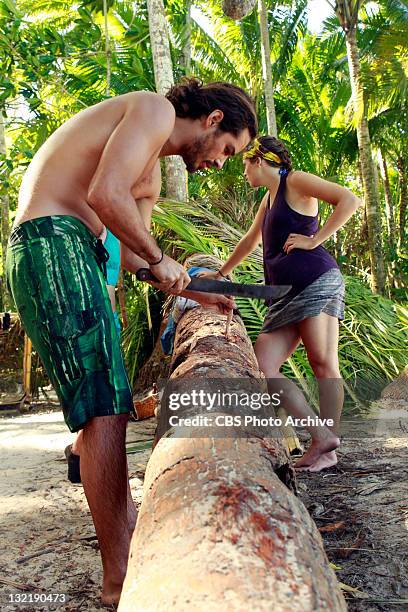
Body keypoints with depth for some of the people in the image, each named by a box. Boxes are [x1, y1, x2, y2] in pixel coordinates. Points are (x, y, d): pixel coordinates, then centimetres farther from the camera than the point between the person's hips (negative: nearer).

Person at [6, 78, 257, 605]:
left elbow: (134, 258, 25)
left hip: (77, 255, 11)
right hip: (51, 241, -11)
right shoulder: (155, 108, -3)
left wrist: (199, 295, 26)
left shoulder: (151, 172, 25)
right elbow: (106, 194, -20)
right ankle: (119, 576, 0)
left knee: (106, 403, 15)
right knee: (103, 408, -11)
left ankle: (128, 525, 30)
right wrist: (160, 258, -7)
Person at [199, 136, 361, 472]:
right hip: (285, 294, 8)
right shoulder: (269, 198, 28)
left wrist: (313, 240, -12)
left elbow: (350, 200, -9)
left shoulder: (295, 181, 3)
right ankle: (322, 437, -4)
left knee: (323, 364, -9)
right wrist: (220, 273, 48)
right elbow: (250, 241, 40)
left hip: (316, 281, -8)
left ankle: (328, 447, -2)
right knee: (263, 370, -5)